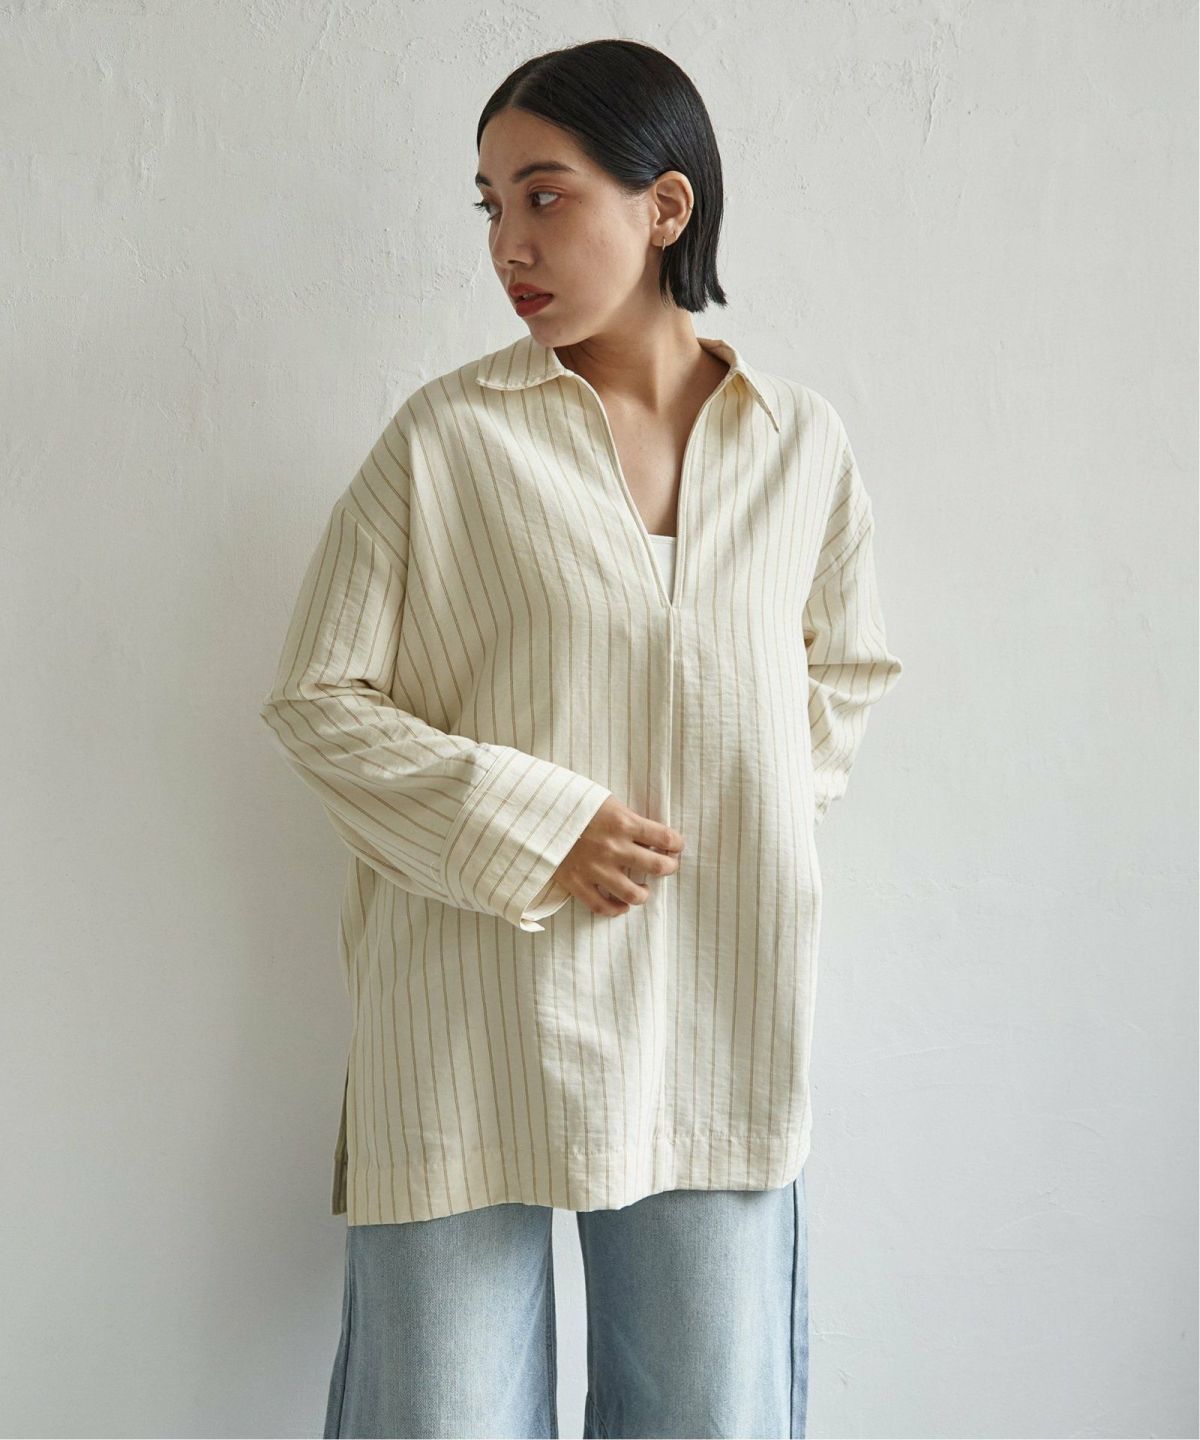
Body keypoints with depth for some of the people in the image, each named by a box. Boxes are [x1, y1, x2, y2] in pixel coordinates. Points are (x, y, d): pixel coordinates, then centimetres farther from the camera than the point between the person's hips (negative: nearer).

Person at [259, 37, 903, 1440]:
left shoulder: (802, 444, 5)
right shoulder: (446, 433, -3)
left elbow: (849, 671, 20)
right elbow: (315, 698, -2)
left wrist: (745, 817, 4)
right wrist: (532, 829, -12)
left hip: (718, 1015, 3)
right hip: (477, 1022, -2)